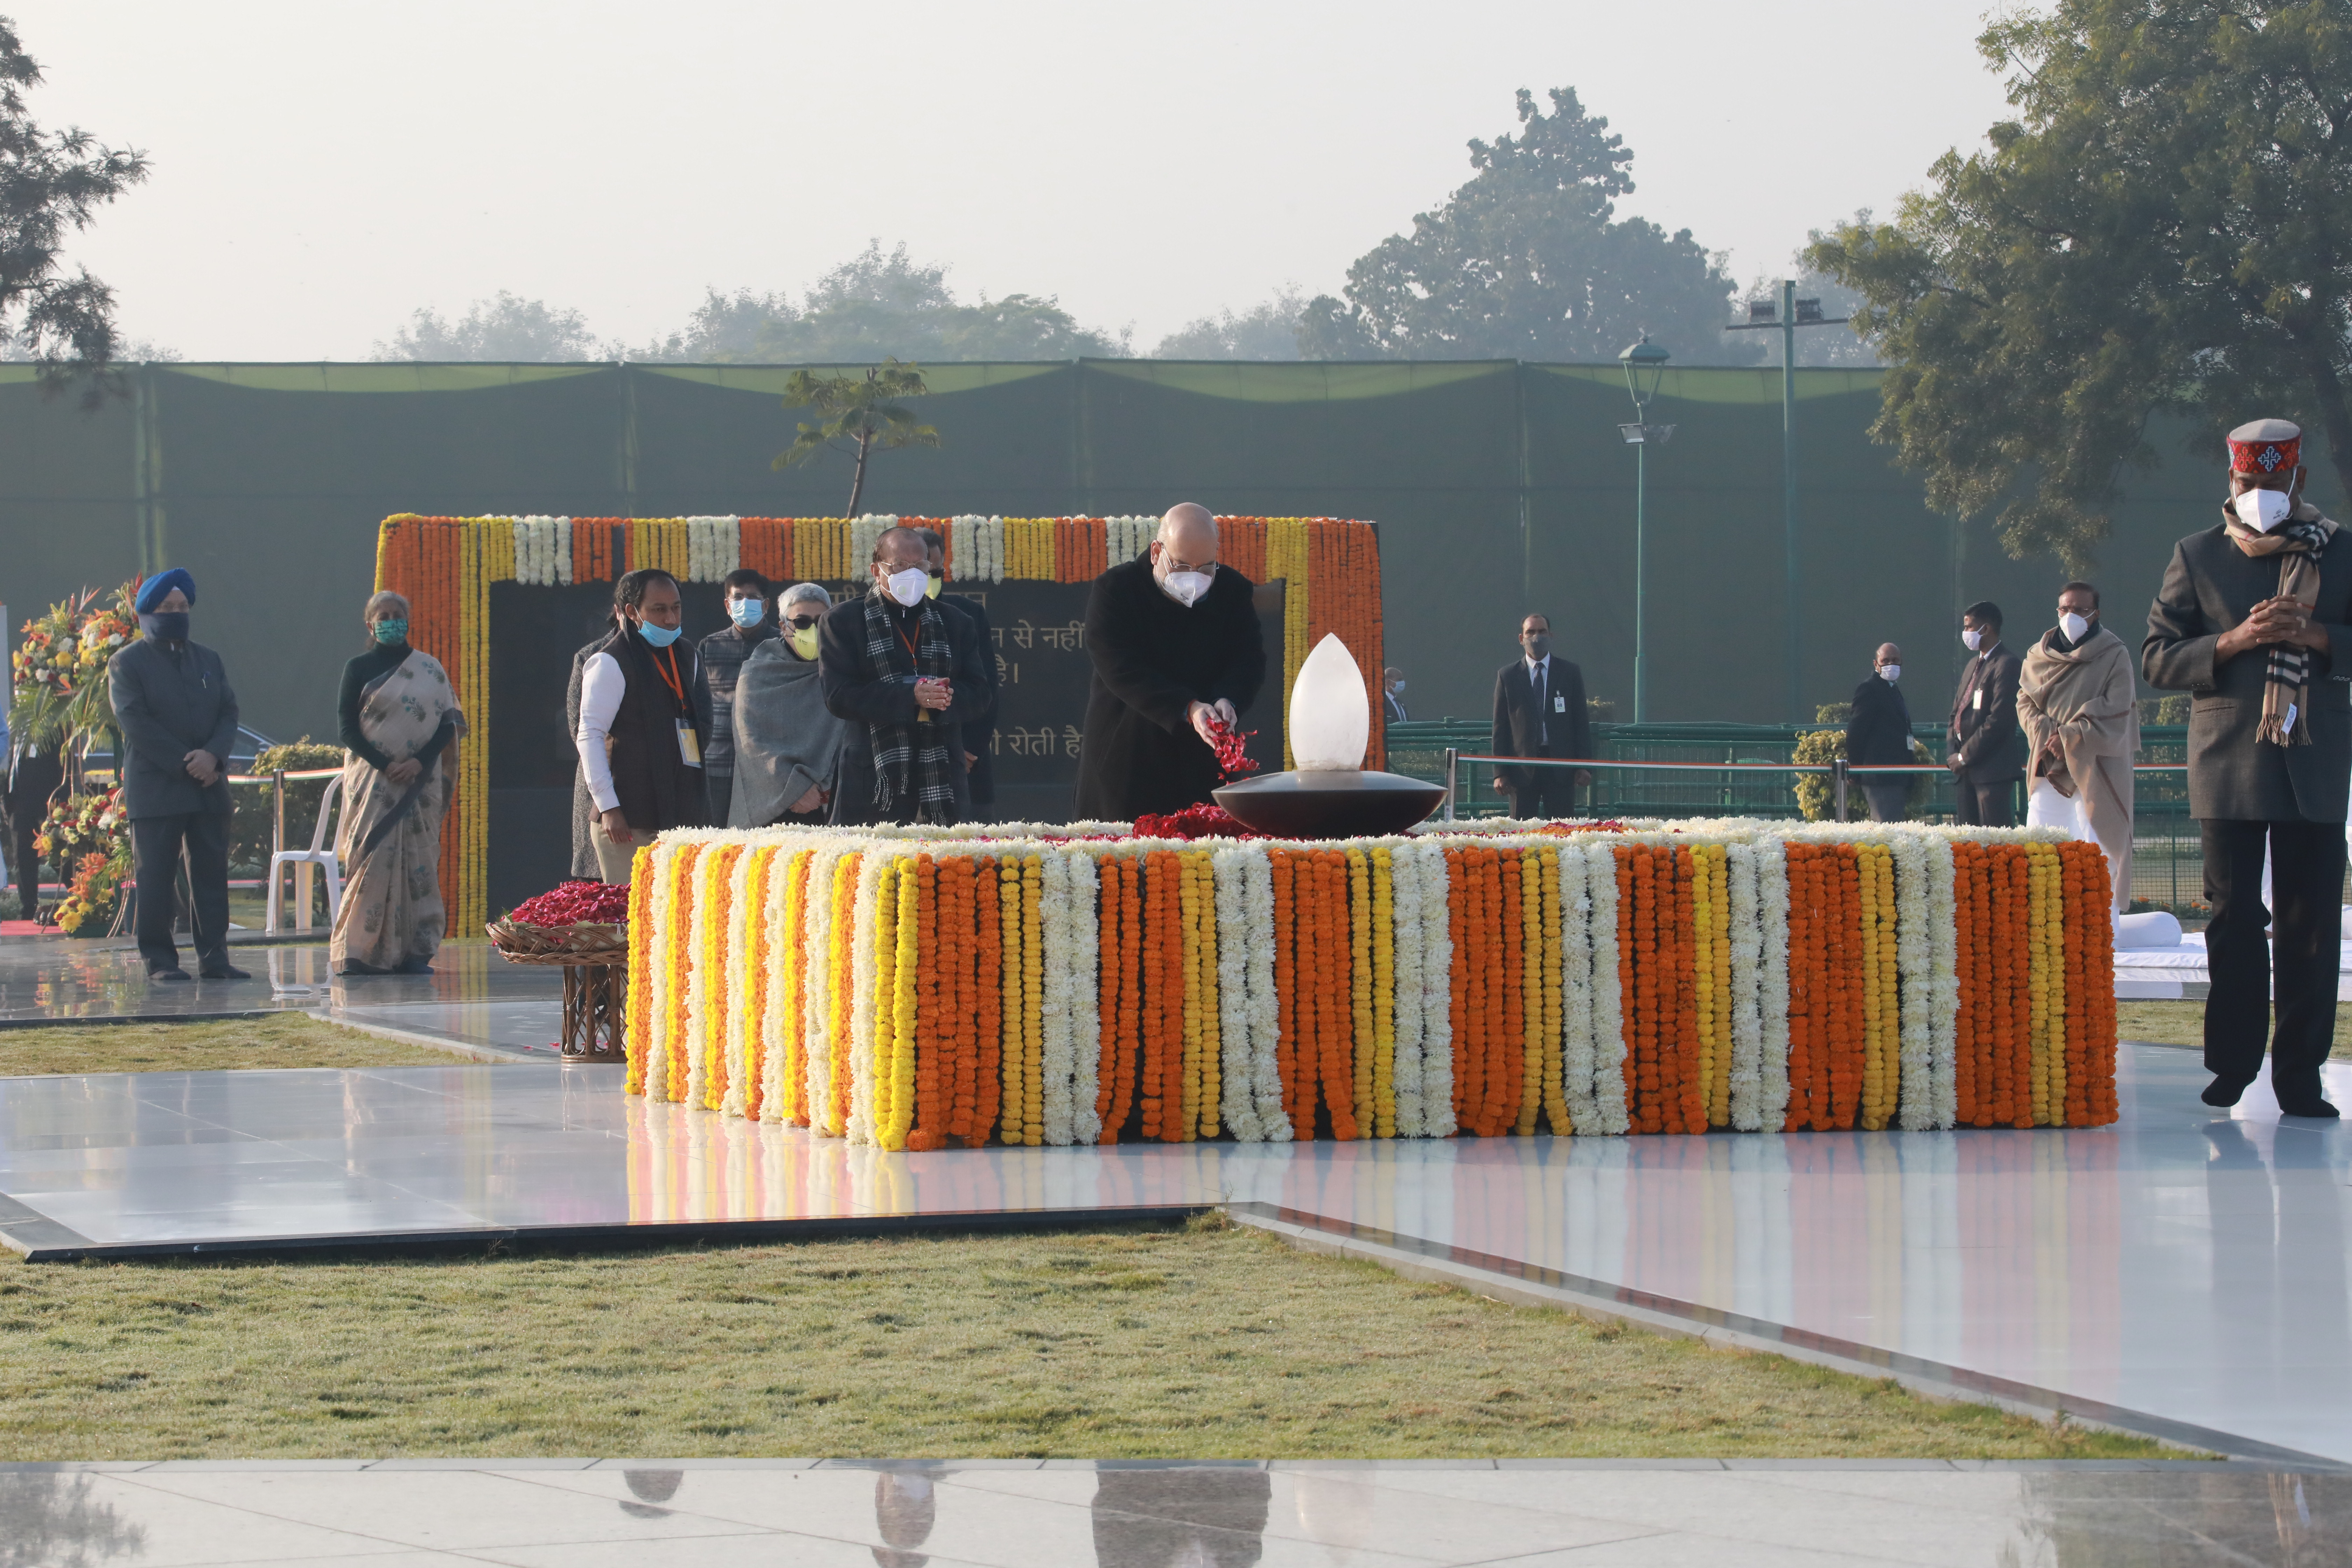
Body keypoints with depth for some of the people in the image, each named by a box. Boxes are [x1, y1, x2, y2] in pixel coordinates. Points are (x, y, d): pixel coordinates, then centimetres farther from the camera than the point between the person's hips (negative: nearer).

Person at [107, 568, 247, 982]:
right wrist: (183, 764, -15)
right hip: (155, 789, -5)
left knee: (212, 875, 2)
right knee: (155, 878, -3)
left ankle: (214, 958, 5)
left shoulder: (207, 660, 18)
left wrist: (213, 756, -11)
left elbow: (229, 712, 10)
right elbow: (134, 722, -8)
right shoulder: (127, 663, 2)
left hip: (209, 788, 5)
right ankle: (159, 960, 1)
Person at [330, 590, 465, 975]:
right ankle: (360, 951, -12)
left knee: (418, 860, -3)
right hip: (371, 780, -2)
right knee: (374, 859, -12)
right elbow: (346, 731, -1)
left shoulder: (429, 669, 11)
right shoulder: (359, 669, 6)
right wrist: (385, 766, -14)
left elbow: (448, 723, 5)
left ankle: (414, 951, -3)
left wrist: (420, 762, -12)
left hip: (421, 780, 2)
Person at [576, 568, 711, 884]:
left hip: (682, 817, 7)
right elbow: (589, 736, -10)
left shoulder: (686, 656, 17)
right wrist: (608, 807, -16)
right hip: (630, 821, -7)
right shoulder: (611, 664, -6)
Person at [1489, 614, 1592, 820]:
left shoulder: (1570, 673, 8)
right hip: (1522, 767, 0)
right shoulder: (1507, 676, 8)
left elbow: (1582, 723, 8)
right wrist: (1500, 772, 0)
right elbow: (1500, 727, 7)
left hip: (1560, 767, 0)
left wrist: (1583, 765, 0)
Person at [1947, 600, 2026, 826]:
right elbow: (1957, 712, 21)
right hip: (1965, 770, 9)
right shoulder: (1973, 665, 20)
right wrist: (1953, 754, 5)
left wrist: (1965, 756, -13)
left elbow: (1999, 720, -17)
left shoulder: (2006, 664, -9)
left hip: (1992, 767, -9)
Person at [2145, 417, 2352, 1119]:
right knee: (2233, 916, 1)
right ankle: (2232, 1062, 8)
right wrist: (2232, 643, -12)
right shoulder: (2197, 557, 9)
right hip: (2228, 764, 0)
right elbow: (2158, 658, 4)